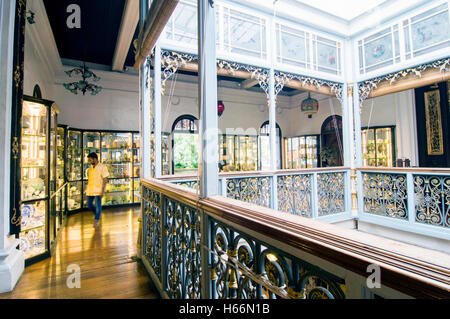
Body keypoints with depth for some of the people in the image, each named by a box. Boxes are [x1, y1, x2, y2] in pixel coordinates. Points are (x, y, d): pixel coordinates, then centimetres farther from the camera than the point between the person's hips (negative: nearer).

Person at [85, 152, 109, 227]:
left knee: (98, 206, 2)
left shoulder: (102, 167, -9)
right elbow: (89, 179, 18)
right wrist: (87, 189, 17)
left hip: (98, 191, -6)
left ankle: (97, 220, 19)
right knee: (89, 205, 11)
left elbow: (105, 179, -12)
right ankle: (98, 214, 36)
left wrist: (102, 191, -17)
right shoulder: (90, 168, 10)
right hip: (90, 190, 6)